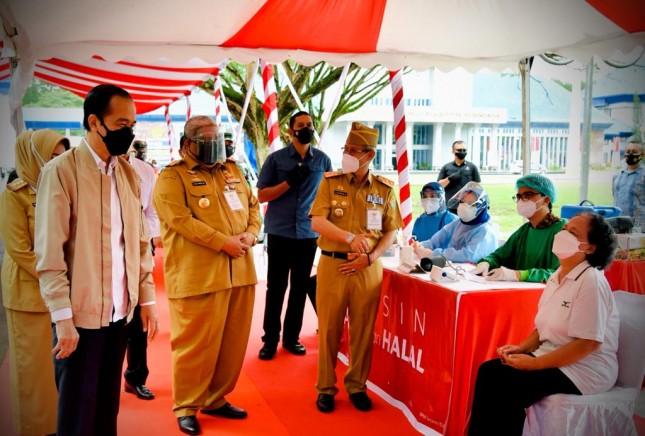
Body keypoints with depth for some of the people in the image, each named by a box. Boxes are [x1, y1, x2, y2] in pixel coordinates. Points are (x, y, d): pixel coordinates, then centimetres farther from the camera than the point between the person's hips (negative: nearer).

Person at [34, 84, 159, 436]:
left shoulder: (128, 173, 9)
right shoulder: (61, 171, -9)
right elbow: (49, 252, -12)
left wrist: (147, 299, 8)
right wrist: (63, 317, -15)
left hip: (120, 309, 5)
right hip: (81, 312, -5)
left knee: (108, 402, 14)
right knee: (78, 407, 6)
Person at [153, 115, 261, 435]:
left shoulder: (232, 171, 18)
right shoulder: (172, 176, -4)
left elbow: (252, 205, 18)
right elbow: (180, 219, -17)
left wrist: (250, 234, -4)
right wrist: (224, 242, -19)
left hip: (240, 271, 7)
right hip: (197, 274, -7)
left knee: (234, 341, 12)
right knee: (195, 343, -1)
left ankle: (216, 399, 27)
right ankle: (186, 407, 15)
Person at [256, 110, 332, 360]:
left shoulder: (323, 160, 4)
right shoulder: (276, 158, -2)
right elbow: (261, 196, -4)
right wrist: (290, 181, -16)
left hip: (309, 234, 2)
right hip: (280, 233, -2)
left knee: (300, 288, 10)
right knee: (276, 288, 4)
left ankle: (291, 337, 23)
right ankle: (270, 340, 14)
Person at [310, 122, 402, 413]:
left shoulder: (384, 189, 3)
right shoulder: (330, 181, 0)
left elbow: (391, 232, 4)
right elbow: (317, 222, -9)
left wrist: (370, 258, -10)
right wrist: (350, 238, -23)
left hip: (368, 268, 1)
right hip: (332, 265, -1)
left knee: (363, 330, 8)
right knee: (329, 329, 6)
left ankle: (356, 385, 24)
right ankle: (326, 387, 20)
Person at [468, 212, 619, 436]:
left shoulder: (591, 281, -16)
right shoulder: (557, 277, 11)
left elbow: (588, 343, -22)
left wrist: (535, 363, -20)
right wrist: (520, 348, 0)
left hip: (583, 370, -8)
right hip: (552, 357, 8)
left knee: (506, 386, -24)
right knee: (488, 371, -10)